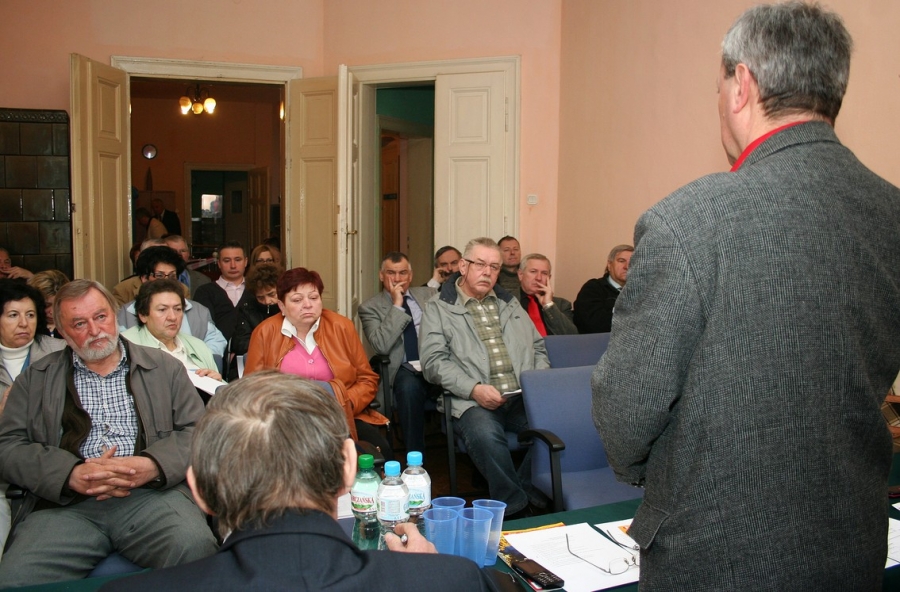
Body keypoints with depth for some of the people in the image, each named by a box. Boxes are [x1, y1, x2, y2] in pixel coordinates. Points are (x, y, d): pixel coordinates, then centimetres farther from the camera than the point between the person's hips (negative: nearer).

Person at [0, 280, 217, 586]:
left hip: (150, 494, 0)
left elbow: (197, 431, 9)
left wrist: (152, 466, -11)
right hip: (66, 503, 1)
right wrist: (73, 475, -10)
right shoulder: (35, 379, 19)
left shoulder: (164, 368, 17)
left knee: (195, 548, -32)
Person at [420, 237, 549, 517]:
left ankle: (523, 494, -9)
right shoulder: (439, 308, 10)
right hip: (473, 401, -4)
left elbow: (538, 347, 27)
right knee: (485, 434, -37)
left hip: (524, 398, 4)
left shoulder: (510, 304, 25)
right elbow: (433, 361, -1)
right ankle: (517, 509, -16)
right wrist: (474, 389, -14)